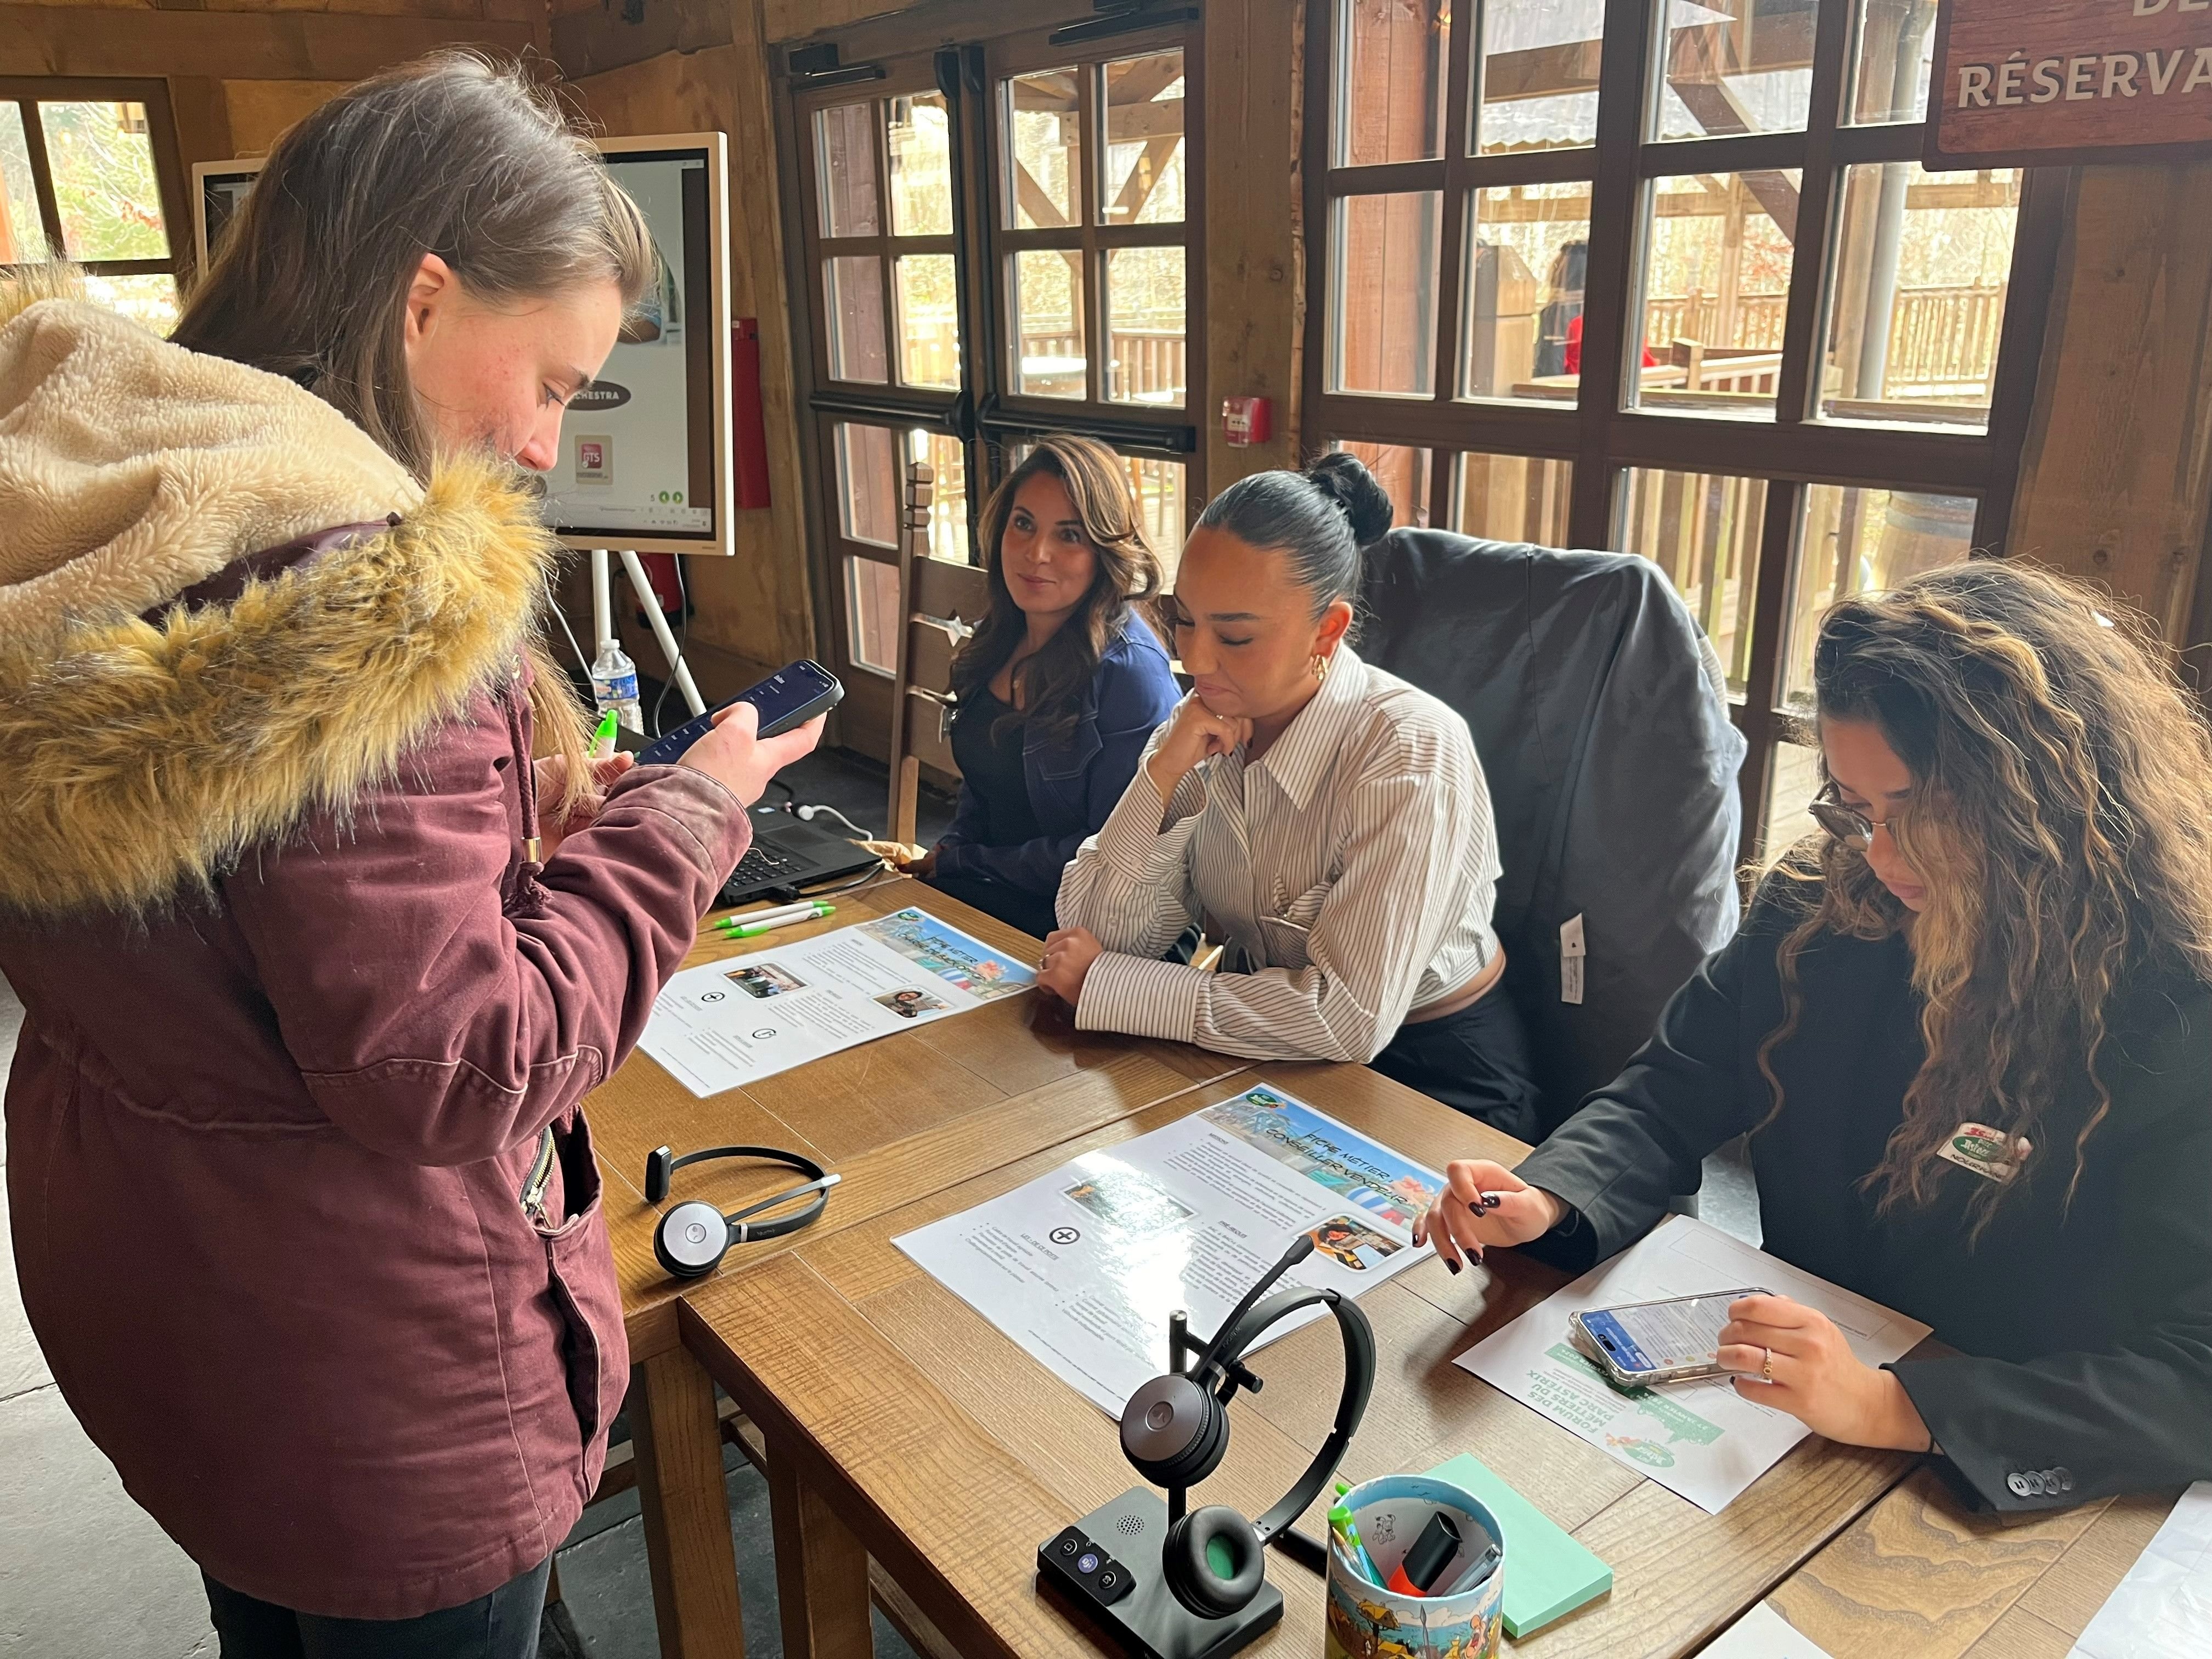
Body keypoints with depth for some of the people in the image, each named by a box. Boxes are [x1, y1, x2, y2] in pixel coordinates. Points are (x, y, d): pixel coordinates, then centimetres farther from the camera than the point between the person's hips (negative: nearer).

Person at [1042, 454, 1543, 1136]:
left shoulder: (1411, 748, -23)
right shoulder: (1205, 729, -4)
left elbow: (1350, 1018, -27)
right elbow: (1096, 936, -8)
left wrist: (1107, 983, -21)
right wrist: (1164, 773, -21)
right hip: (1267, 1055, 6)